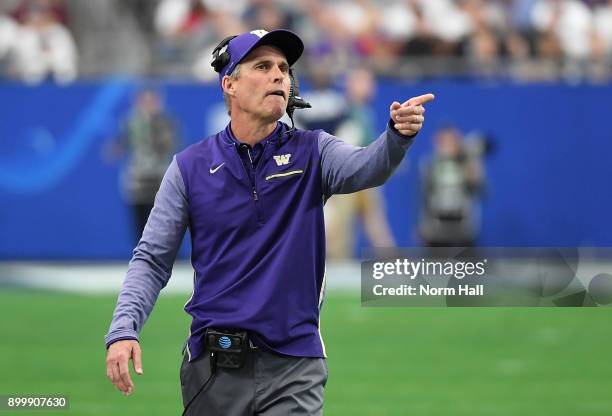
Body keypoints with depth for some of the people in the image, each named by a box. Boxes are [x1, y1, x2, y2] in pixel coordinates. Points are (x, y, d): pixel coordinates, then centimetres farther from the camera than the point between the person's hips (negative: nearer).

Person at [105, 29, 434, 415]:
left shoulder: (311, 152, 2)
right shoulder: (190, 166, 3)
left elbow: (366, 167, -19)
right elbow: (152, 260, 5)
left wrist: (399, 135, -42)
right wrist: (123, 330, -11)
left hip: (293, 368, -1)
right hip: (213, 368, 1)